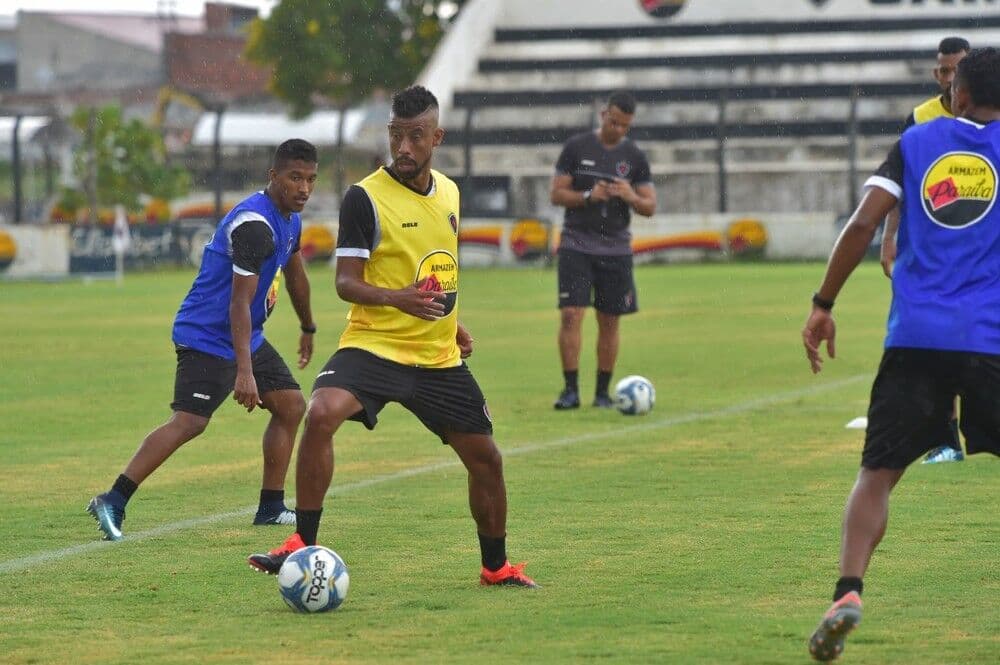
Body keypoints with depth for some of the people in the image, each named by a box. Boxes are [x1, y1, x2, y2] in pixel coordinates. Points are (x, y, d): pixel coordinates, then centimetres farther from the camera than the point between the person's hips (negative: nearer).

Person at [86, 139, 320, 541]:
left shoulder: (290, 218, 9)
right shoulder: (254, 224, -24)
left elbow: (295, 275, 28)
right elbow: (239, 302, -28)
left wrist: (308, 330, 41)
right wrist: (244, 372, -33)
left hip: (247, 338, 10)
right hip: (208, 338, -10)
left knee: (292, 406, 9)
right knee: (189, 421, -21)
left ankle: (271, 508, 16)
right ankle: (112, 502, -22)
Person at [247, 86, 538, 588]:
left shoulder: (448, 193, 9)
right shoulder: (365, 197, -10)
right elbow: (346, 282, -14)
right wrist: (396, 298, -31)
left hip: (440, 358, 6)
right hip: (374, 345, -6)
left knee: (486, 458, 8)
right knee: (321, 415, -32)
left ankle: (496, 567, 30)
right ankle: (302, 544, -22)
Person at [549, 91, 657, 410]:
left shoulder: (635, 157, 4)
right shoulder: (576, 147, 0)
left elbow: (650, 207, 3)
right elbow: (557, 194, -1)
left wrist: (631, 197, -18)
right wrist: (587, 196, -18)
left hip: (616, 249, 2)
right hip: (576, 245, -2)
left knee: (609, 323, 3)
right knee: (571, 315, -13)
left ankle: (602, 392, 12)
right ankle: (571, 389, -10)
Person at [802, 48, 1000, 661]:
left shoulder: (917, 142, 9)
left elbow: (863, 224, 0)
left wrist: (824, 305, 4)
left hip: (915, 337, 1)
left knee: (877, 473, 2)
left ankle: (849, 592, -19)